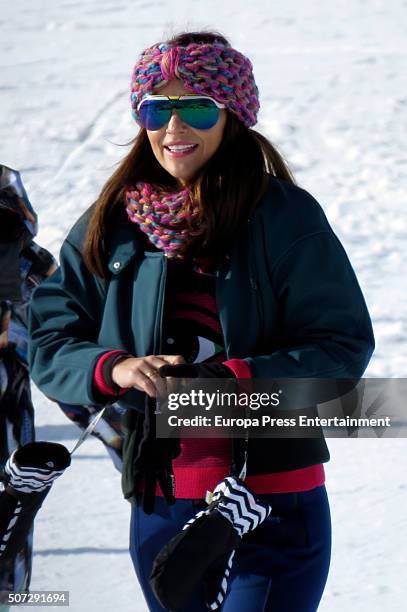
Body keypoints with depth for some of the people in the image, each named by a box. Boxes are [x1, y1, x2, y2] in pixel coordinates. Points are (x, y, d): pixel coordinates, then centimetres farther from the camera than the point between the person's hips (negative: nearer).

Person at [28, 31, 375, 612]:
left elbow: (344, 346, -8)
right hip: (159, 507, 4)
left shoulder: (285, 216, -6)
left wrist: (237, 379, -21)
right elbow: (51, 342, 6)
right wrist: (116, 369, -15)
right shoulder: (110, 223, 6)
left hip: (277, 509, -4)